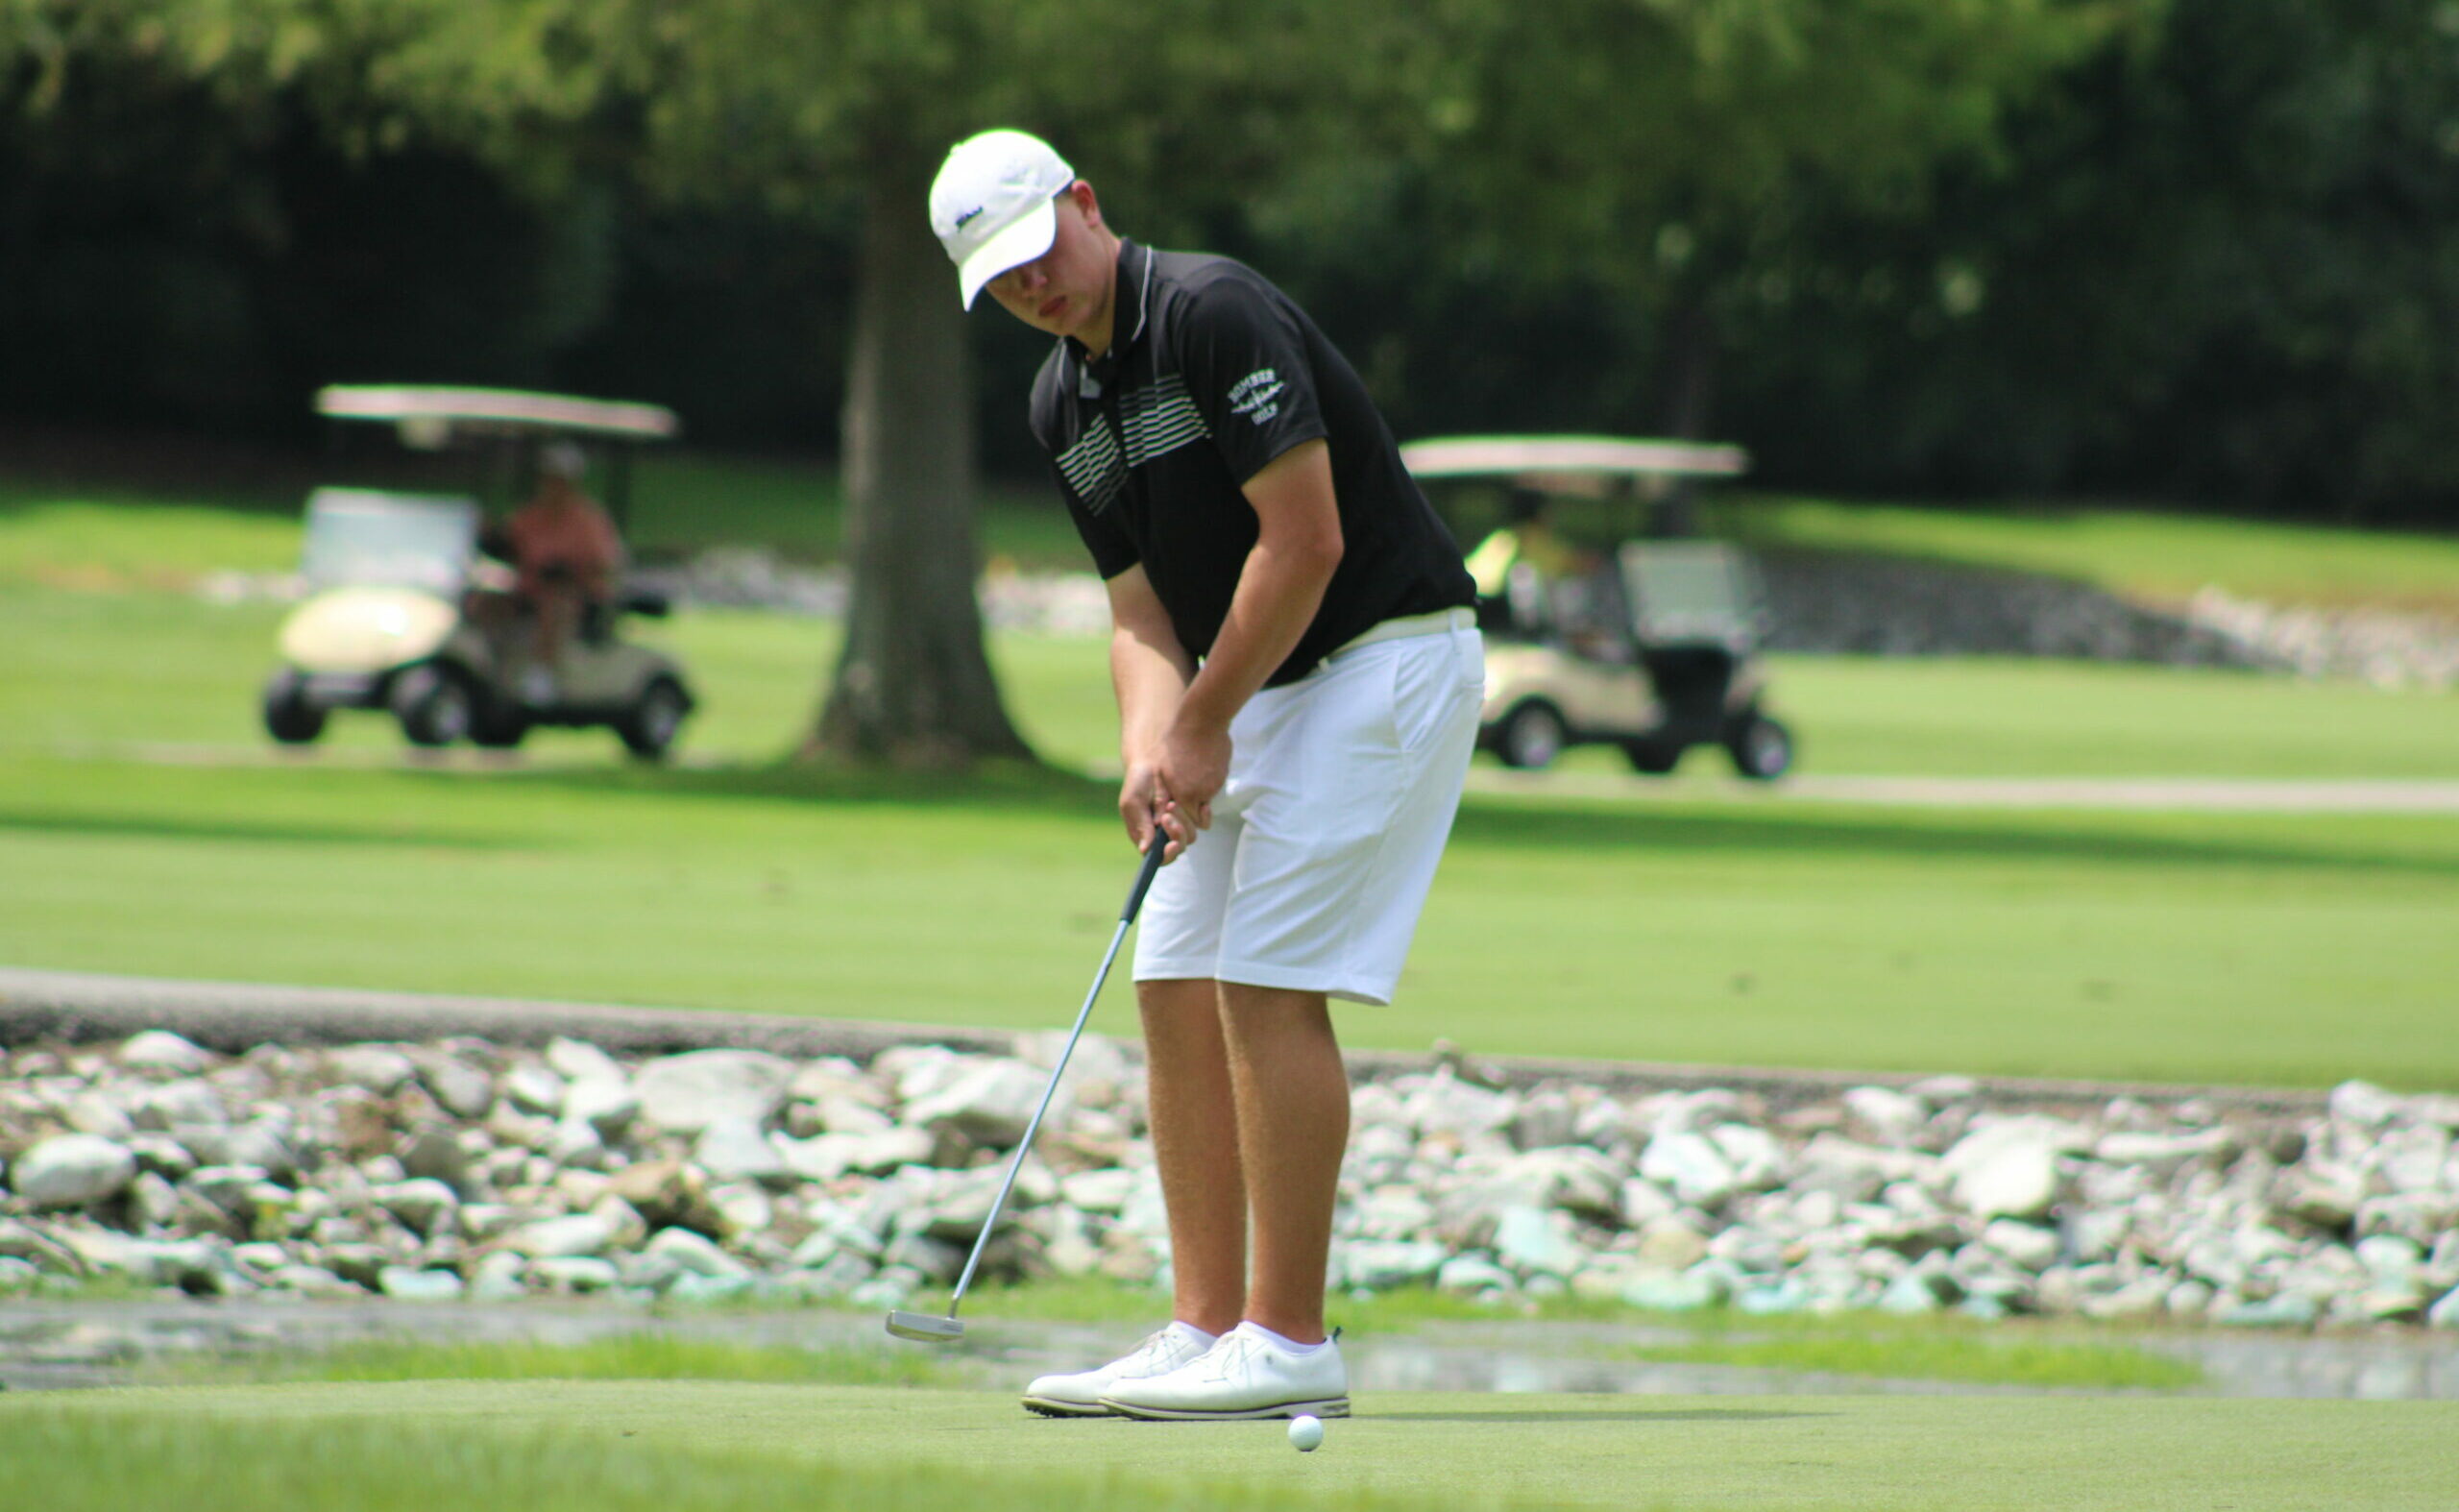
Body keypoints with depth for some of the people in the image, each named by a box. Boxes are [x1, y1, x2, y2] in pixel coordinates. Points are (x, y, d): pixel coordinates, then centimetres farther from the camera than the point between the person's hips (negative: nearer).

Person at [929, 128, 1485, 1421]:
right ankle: (1205, 1334, 6)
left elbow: (1304, 540, -21)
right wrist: (1151, 752, -10)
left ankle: (1288, 1343, -11)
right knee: (1178, 989, 4)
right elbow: (1143, 611, 10)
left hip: (1384, 659, -9)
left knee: (1271, 983, -13)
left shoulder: (1214, 315, -18)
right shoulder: (1063, 406, 10)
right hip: (1254, 688, 9)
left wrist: (1204, 725, -14)